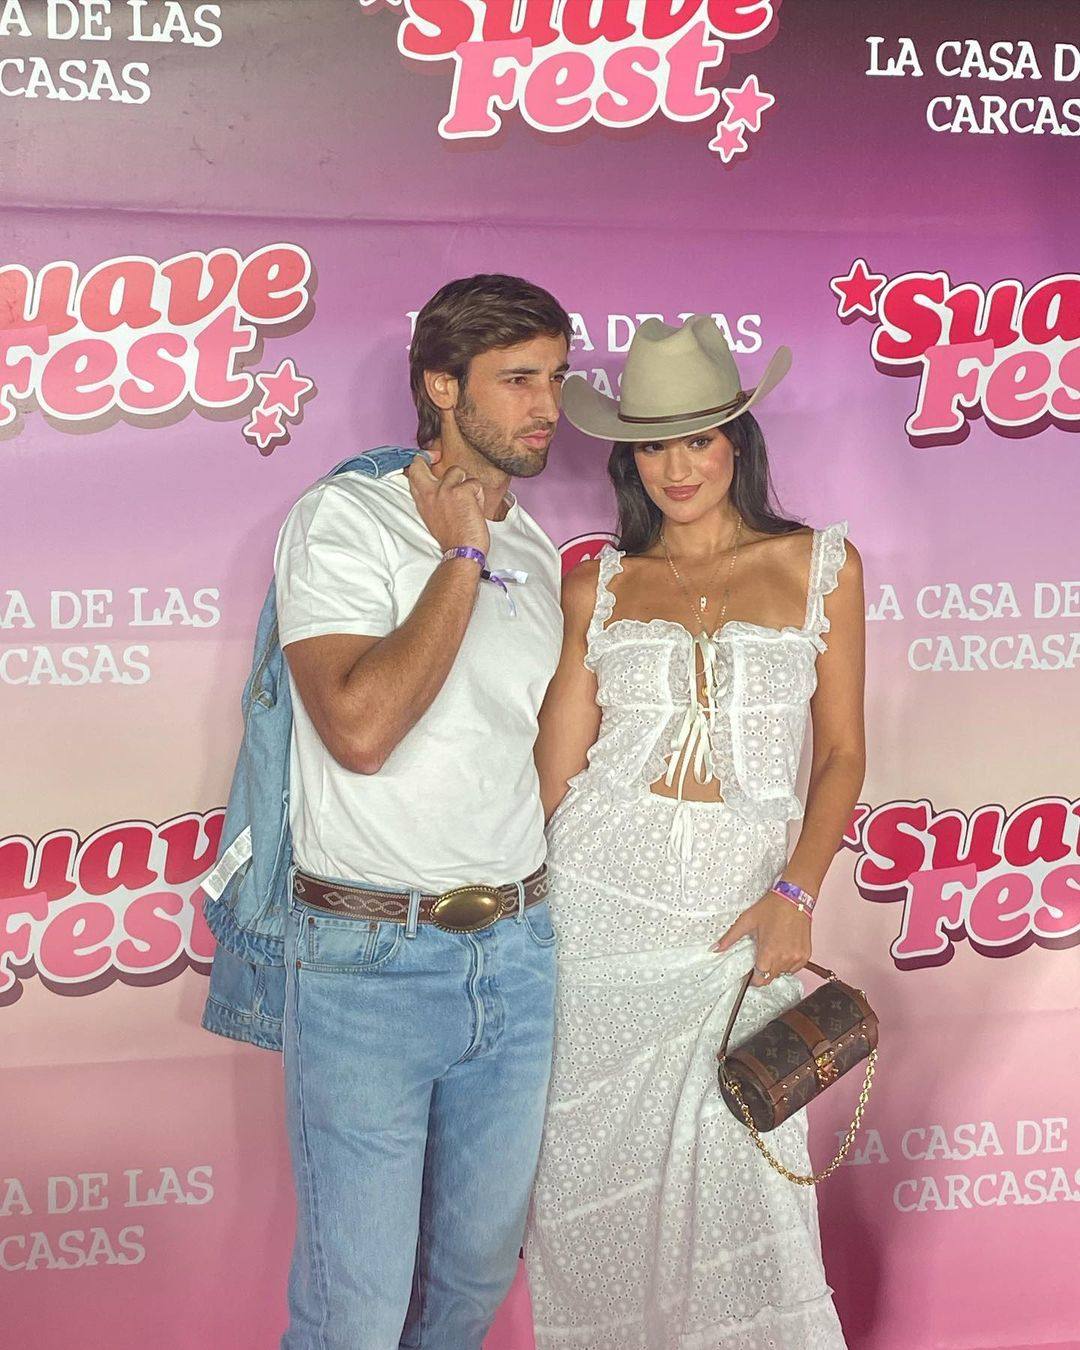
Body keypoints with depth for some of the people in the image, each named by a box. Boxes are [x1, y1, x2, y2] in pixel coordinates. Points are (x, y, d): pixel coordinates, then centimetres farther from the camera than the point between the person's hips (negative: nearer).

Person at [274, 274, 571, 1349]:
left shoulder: (535, 553, 12)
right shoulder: (342, 520, -8)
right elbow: (359, 726, -25)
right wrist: (461, 556, -15)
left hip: (517, 951, 6)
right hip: (369, 962, -6)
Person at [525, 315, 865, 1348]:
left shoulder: (820, 565, 5)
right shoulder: (599, 585, 7)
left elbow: (840, 754, 4)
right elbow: (557, 764, 8)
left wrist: (795, 895, -6)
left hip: (738, 908, -1)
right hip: (596, 893, 1)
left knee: (736, 1177, 1)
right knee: (594, 1171, 9)